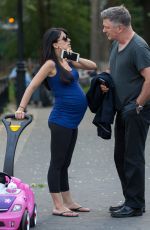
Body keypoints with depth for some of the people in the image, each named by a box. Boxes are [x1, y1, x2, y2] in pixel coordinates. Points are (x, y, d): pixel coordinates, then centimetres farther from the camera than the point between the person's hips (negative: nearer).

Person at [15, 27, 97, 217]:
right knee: (57, 163, -3)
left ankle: (68, 202, 21)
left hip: (72, 122, 8)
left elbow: (93, 66, 16)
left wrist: (76, 58, 0)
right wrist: (21, 108, -17)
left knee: (64, 164, 14)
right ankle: (58, 207, -1)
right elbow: (32, 86, -12)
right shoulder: (51, 64, -10)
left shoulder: (68, 61, 11)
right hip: (61, 121, -8)